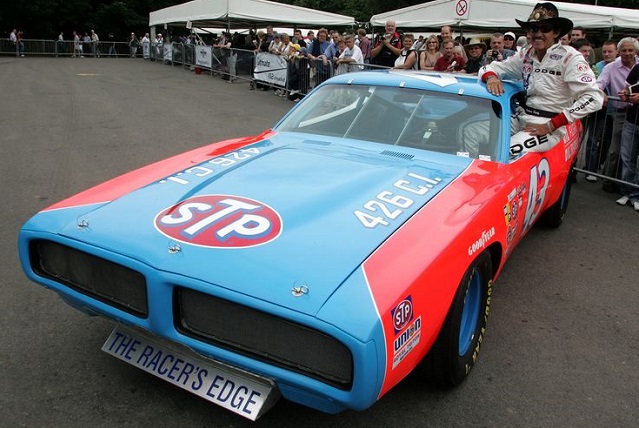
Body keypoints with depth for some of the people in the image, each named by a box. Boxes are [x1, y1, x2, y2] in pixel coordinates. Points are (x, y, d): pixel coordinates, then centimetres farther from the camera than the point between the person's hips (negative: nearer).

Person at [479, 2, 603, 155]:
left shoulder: (569, 57, -8)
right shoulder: (526, 56, 9)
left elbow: (593, 97, -16)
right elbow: (490, 67, 12)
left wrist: (550, 125, -20)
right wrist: (491, 77, -16)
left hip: (552, 126, -6)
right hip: (523, 118, 6)